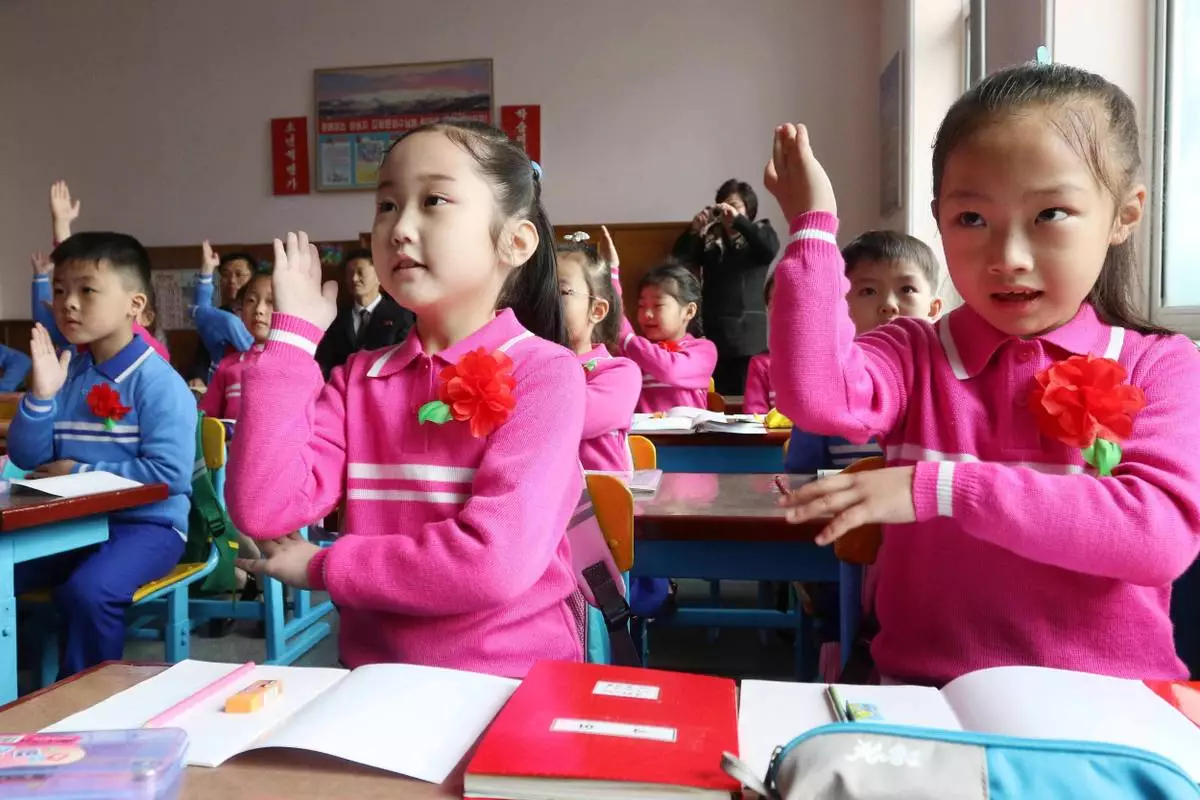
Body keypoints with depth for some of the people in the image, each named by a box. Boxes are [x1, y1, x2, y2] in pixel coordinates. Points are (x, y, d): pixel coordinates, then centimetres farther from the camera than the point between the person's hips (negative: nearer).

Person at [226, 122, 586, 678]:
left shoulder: (545, 371, -12)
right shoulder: (359, 379, 4)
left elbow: (495, 562, -21)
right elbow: (262, 509, -8)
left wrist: (320, 566, -9)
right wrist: (293, 333, -4)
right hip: (378, 677, 4)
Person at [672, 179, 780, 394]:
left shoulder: (760, 232, 8)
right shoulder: (708, 237, 12)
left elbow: (771, 249, -13)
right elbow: (679, 261, 4)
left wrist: (737, 220, -18)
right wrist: (694, 229, -10)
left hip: (747, 333, -2)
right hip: (712, 331, 2)